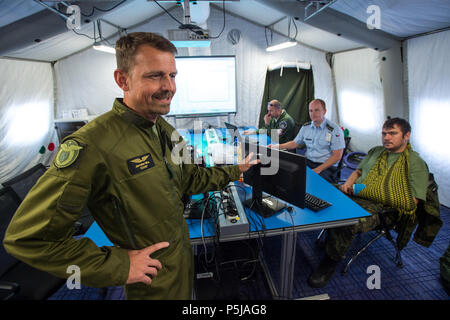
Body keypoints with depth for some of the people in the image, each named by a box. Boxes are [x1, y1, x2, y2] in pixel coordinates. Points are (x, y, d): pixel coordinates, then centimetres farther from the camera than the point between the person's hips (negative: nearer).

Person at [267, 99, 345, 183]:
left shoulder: (335, 129, -7)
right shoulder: (305, 127, 9)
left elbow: (337, 156, -10)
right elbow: (295, 143, 21)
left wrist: (318, 169, -20)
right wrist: (277, 146, 7)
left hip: (327, 166, -5)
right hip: (307, 162, 5)